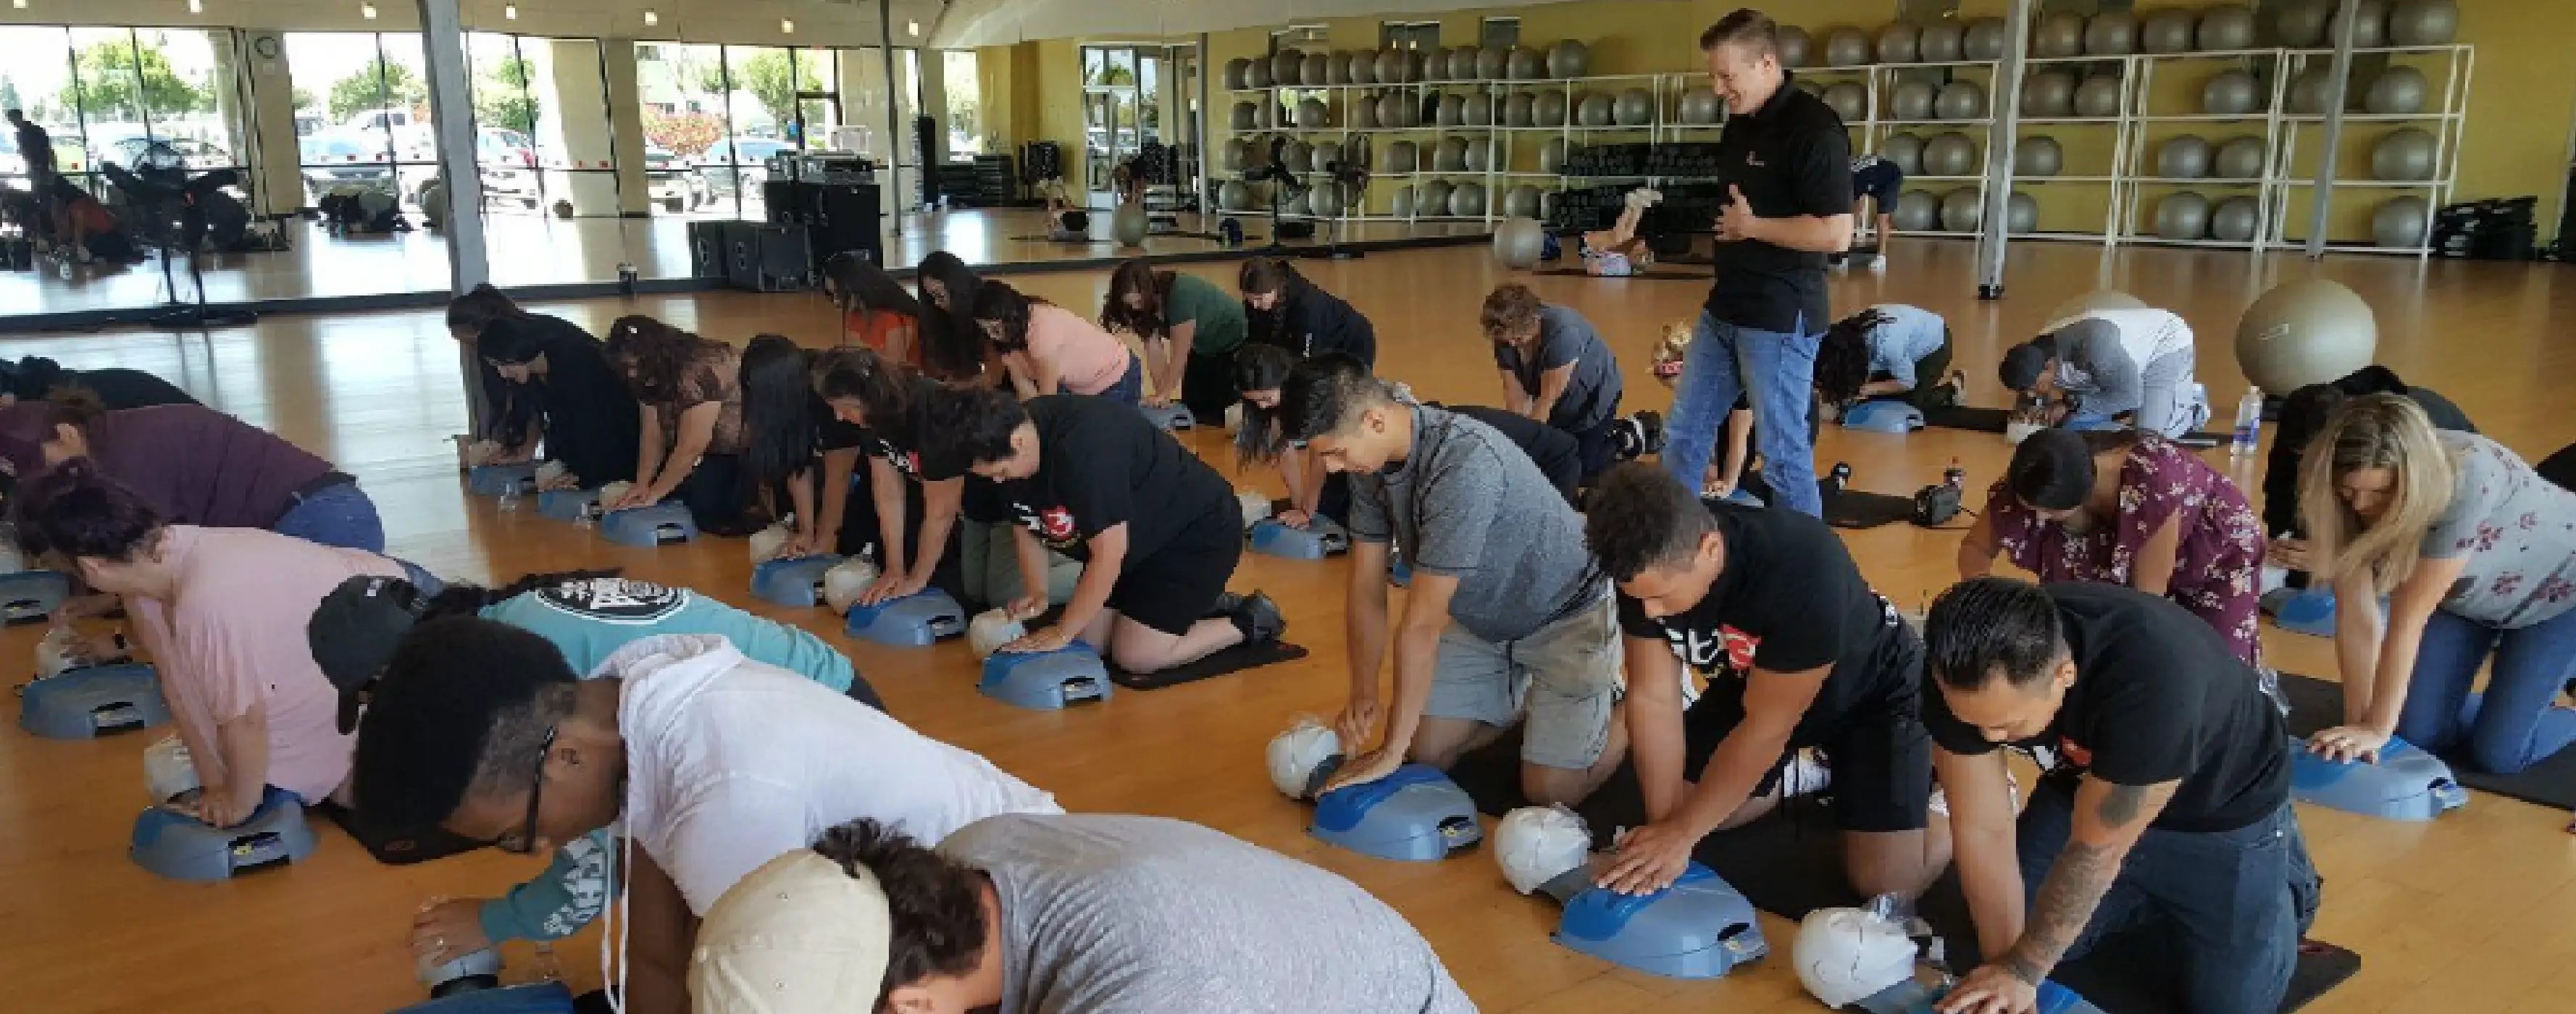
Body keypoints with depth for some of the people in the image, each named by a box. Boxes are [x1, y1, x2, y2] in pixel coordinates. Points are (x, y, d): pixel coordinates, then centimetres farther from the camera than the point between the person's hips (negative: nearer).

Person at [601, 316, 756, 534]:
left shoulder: (702, 372, -32)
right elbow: (652, 437, -2)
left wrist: (652, 495, -20)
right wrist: (641, 486, -12)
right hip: (720, 451, 8)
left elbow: (690, 448, -28)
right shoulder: (650, 378, -5)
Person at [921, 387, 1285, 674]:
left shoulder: (1083, 448, -37)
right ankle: (1205, 605, 21)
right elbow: (1028, 529, 5)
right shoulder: (1002, 448, -10)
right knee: (1091, 642, 3)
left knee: (1137, 655, -13)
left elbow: (1109, 553, -31)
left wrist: (1061, 632, -22)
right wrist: (1035, 594, -11)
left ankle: (1251, 621, 7)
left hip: (1200, 532, -9)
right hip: (1139, 539, 9)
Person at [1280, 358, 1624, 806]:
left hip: (1567, 614, -7)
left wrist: (1390, 752, -29)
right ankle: (1525, 694, 28)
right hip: (1480, 617, 7)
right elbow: (1366, 592, -7)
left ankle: (1623, 698, 16)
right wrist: (1363, 694, -18)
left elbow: (1422, 623, -35)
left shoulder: (1464, 466, -38)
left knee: (1549, 790, -11)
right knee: (1427, 751, 4)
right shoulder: (1369, 457, -13)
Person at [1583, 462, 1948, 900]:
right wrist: (1663, 823, -21)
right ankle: (1806, 774, 23)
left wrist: (1681, 831, -25)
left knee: (1885, 883, -14)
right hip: (1753, 679, 5)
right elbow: (1652, 697, -17)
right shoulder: (1645, 565, -25)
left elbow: (1766, 727, -32)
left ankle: (1935, 781, 14)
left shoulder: (1804, 573, -41)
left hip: (1873, 691, -5)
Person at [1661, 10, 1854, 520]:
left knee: (1782, 449, 1)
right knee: (1686, 429, 16)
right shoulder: (1740, 125, 10)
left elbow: (1836, 234, -24)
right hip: (1725, 307, 9)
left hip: (1780, 317, -9)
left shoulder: (1813, 127, -17)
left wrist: (1752, 226, -17)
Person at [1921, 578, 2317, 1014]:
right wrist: (2003, 963, -23)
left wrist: (2022, 970, -23)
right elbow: (1983, 829, -21)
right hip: (2079, 789, 4)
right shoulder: (1963, 677, -29)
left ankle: (2282, 886, 22)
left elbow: (2097, 848, -32)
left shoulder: (2152, 680, -43)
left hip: (2223, 810, -4)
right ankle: (2150, 899, 25)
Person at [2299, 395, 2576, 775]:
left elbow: (2408, 618, -37)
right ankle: (2524, 687, 24)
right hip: (2468, 593, 5)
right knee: (2418, 733, -2)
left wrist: (2377, 728, -31)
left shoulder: (2466, 483, -40)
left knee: (2498, 751, -9)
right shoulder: (2344, 498, -27)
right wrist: (2358, 723, -27)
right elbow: (2355, 617, -25)